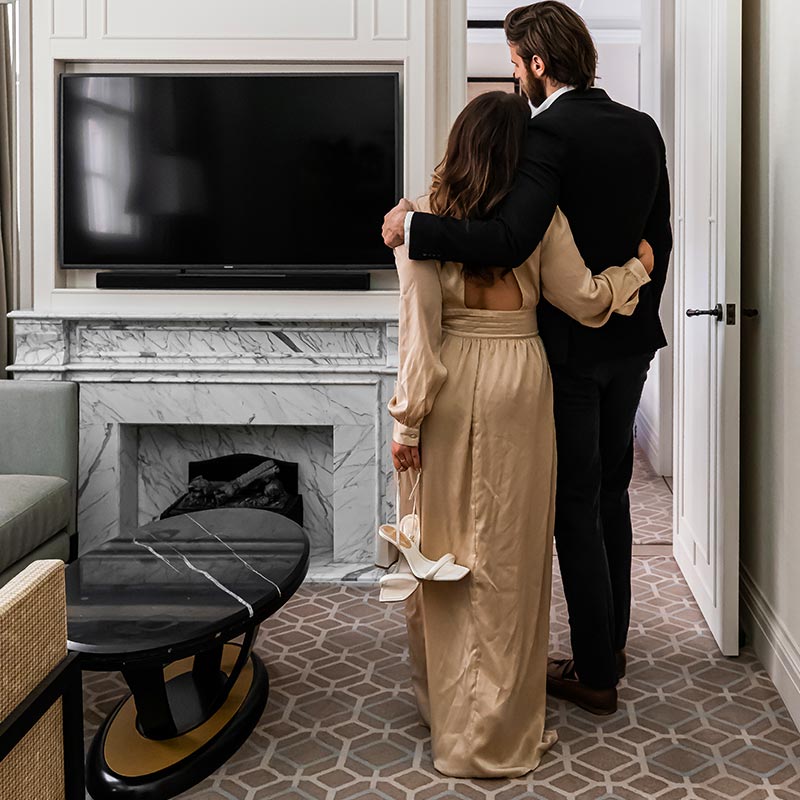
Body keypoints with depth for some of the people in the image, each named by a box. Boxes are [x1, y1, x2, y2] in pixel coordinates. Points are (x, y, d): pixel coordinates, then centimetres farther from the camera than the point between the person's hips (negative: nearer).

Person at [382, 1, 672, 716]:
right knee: (611, 494, 18)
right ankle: (611, 644, 32)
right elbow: (657, 238, 12)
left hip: (571, 347, -8)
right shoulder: (642, 129, 5)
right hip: (630, 342, 8)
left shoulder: (548, 134, -19)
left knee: (576, 505, 3)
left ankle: (595, 672, 13)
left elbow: (509, 239, -33)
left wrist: (412, 227, -23)